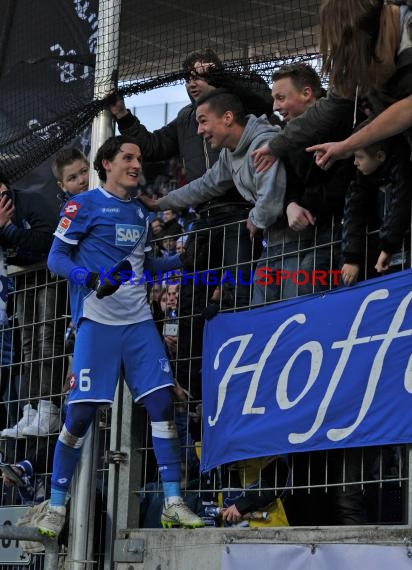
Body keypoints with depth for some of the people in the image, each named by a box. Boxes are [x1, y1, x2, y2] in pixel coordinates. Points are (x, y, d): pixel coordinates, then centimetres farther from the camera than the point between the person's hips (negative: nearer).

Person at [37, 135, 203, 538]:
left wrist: (179, 259, 11)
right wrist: (93, 279, -19)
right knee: (80, 413, -6)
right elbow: (56, 258, -4)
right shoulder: (85, 205, 0)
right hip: (97, 322, -5)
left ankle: (173, 504, 0)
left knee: (162, 404, -4)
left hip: (138, 322, 6)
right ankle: (55, 508, 7)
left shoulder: (140, 212, 18)